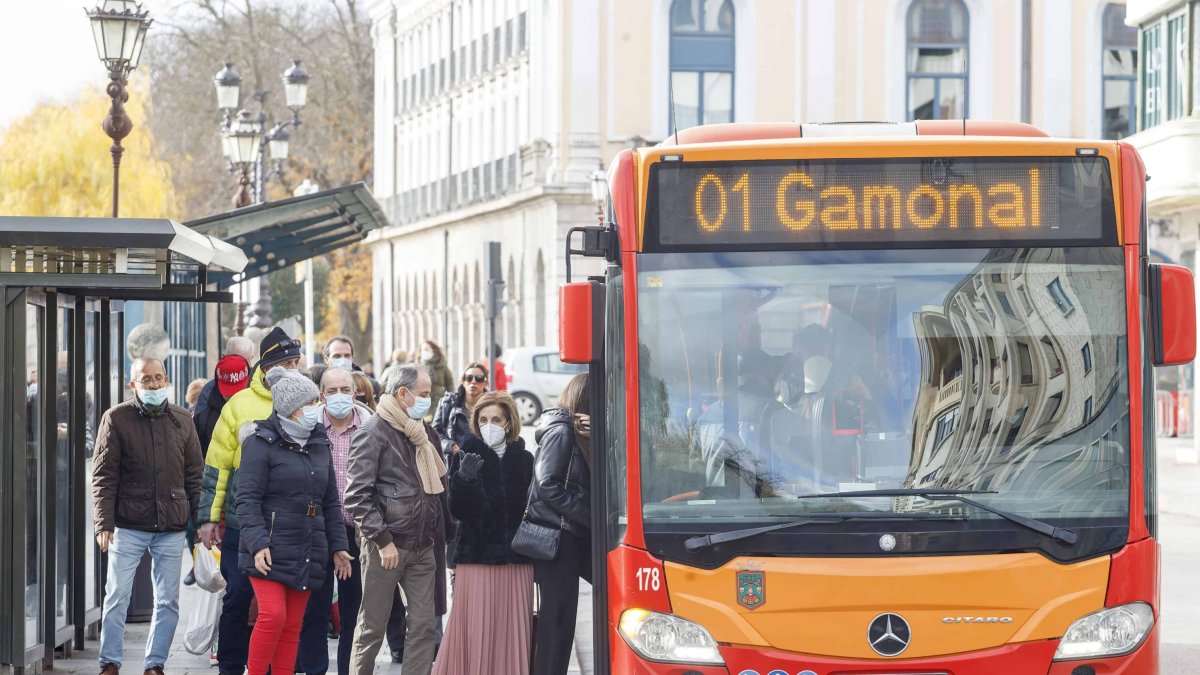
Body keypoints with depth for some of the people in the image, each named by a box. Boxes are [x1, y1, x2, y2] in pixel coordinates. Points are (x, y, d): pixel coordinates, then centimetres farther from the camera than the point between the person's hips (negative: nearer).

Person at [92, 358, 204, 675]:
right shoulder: (117, 419, 0)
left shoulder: (181, 420, 9)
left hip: (172, 528, 3)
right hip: (128, 526, -3)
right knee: (117, 596, -2)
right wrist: (104, 523, -9)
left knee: (168, 601, 4)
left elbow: (194, 474, 13)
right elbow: (103, 476, -2)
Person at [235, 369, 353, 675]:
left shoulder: (319, 444, 14)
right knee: (273, 615, -17)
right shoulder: (262, 443, -6)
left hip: (307, 552, 6)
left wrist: (338, 547, 13)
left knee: (293, 625, 5)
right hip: (271, 550, -6)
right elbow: (248, 500, -11)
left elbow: (331, 502, 19)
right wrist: (257, 543, -21)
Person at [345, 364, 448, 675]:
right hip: (385, 547, -7)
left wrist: (440, 534, 12)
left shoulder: (426, 433, 13)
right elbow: (357, 495, -15)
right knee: (372, 627, 1)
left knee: (424, 626, 3)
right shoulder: (374, 433, -9)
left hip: (422, 547, 7)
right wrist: (382, 539, -18)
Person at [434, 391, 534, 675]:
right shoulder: (466, 457, 2)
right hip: (475, 561, -2)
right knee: (475, 636, -6)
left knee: (512, 638, 0)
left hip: (516, 563, 2)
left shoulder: (524, 460, 10)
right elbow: (458, 510, -6)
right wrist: (463, 479, -24)